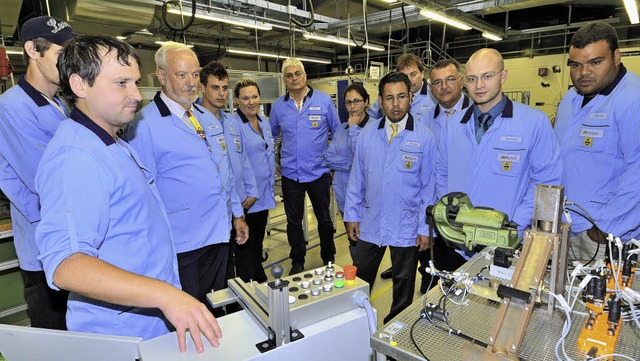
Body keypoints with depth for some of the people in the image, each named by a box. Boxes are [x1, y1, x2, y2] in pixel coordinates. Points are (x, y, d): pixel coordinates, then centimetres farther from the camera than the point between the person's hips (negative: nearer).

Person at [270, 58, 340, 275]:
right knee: (293, 221, 12)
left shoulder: (324, 101, -4)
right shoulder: (278, 106, 3)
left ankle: (328, 258, 34)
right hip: (290, 174, 2)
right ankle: (297, 262, 31)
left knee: (324, 218, 13)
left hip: (319, 172, -1)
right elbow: (271, 135, 17)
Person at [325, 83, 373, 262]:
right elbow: (329, 157, 2)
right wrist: (352, 165, -12)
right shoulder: (341, 129, 10)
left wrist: (353, 128, -11)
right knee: (353, 240, 18)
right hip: (345, 193, 5)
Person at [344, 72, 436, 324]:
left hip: (407, 227, -2)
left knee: (403, 284, 17)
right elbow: (357, 179, 4)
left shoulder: (425, 138, -8)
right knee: (361, 280, 16)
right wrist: (352, 215, 3)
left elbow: (429, 186, -6)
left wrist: (426, 228, -7)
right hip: (370, 224, 2)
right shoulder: (367, 136, 0)